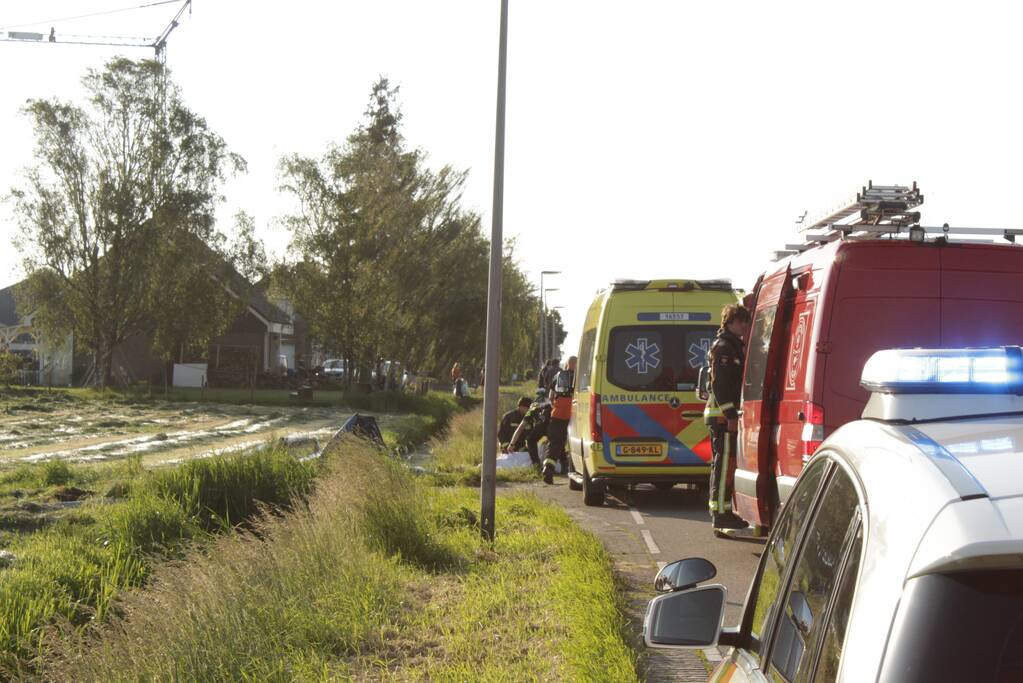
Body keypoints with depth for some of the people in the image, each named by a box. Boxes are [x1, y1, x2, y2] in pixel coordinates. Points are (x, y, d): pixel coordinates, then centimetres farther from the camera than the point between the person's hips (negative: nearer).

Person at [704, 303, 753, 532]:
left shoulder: (735, 346, 21)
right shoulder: (722, 347, -11)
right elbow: (720, 384, -19)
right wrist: (730, 415, -22)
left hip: (728, 416, 10)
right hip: (724, 416, -10)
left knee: (724, 463, 13)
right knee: (725, 463, -10)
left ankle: (721, 512, 18)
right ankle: (722, 513, -9)